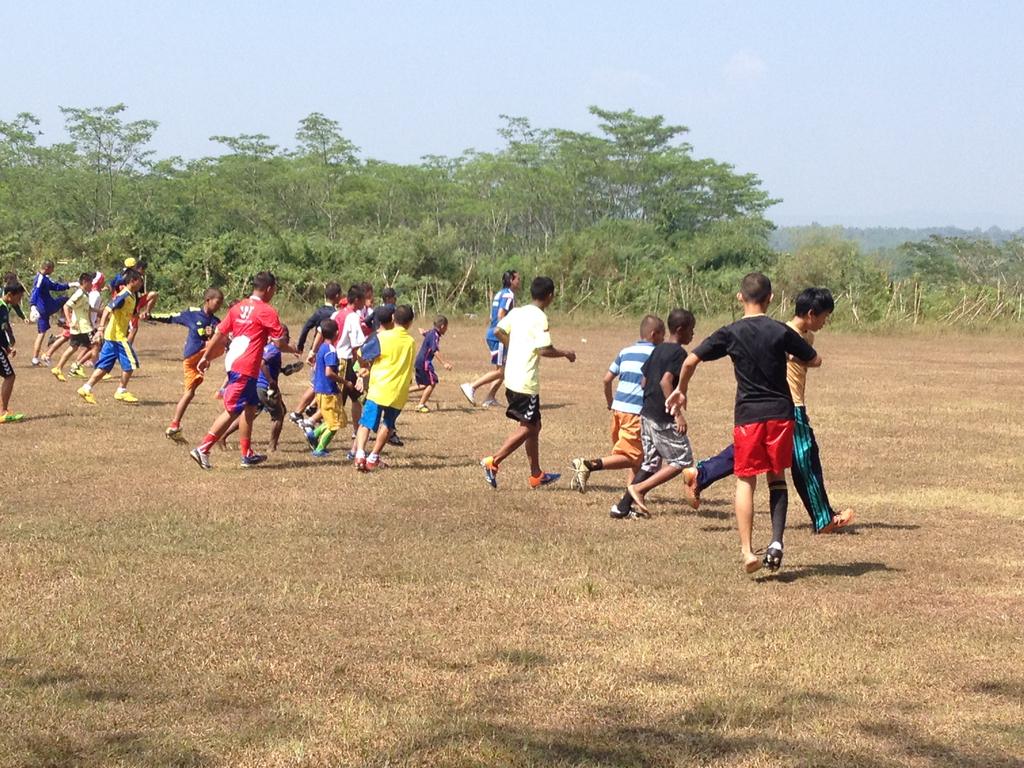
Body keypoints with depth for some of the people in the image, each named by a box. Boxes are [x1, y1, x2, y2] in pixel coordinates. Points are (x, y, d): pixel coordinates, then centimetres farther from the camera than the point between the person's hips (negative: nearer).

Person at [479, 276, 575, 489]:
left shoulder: (517, 312, 8)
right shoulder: (539, 318, -15)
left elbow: (498, 331, 16)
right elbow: (544, 350, -21)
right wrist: (564, 353, -5)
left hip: (512, 378, 9)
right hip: (526, 382, -9)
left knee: (534, 425, 16)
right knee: (527, 428, 0)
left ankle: (536, 475, 22)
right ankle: (493, 462, -8)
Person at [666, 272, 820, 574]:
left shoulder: (730, 334, -4)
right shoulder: (781, 331, -2)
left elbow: (691, 359, -7)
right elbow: (814, 360, 6)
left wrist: (680, 390, 10)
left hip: (748, 415, -1)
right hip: (781, 413, 1)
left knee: (745, 481, 5)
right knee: (777, 477, 16)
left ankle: (747, 551, -6)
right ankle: (776, 541, 2)